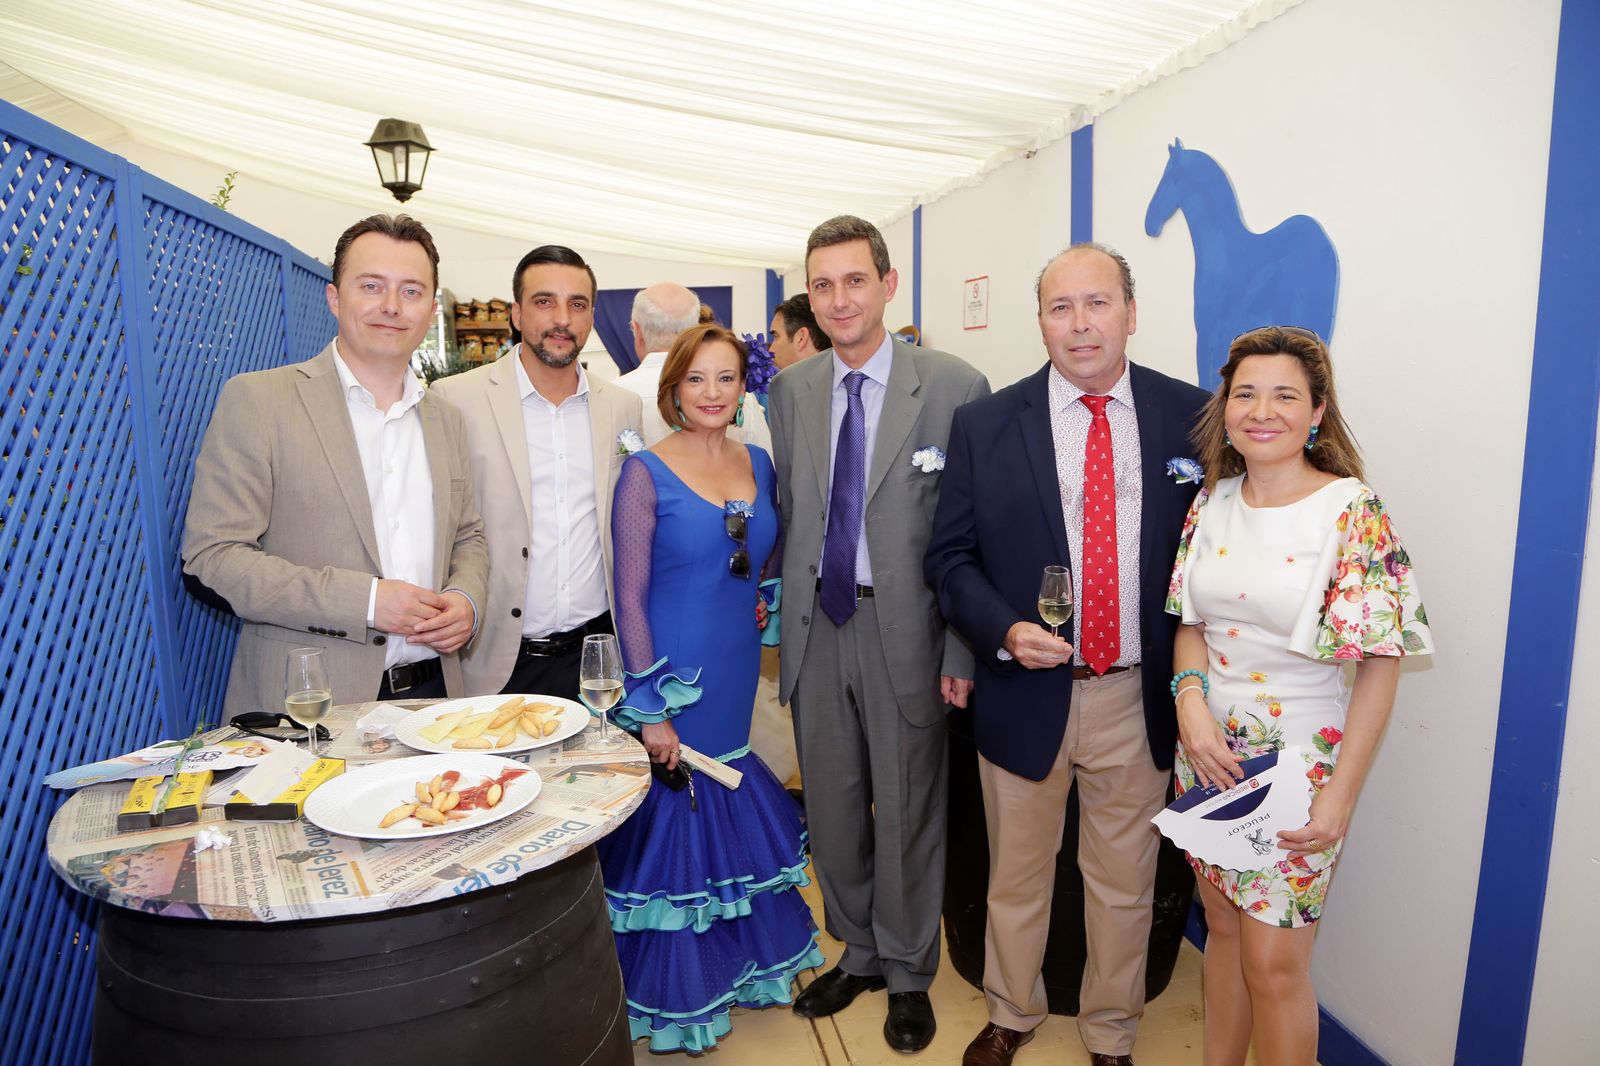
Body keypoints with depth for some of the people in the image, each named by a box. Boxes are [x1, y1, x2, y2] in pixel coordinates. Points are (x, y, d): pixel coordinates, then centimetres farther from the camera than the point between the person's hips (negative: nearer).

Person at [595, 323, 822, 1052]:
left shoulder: (758, 462, 4)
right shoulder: (646, 472, -12)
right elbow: (629, 596, -14)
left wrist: (752, 598, 4)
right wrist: (651, 709, -16)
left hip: (738, 673, 5)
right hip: (676, 675, -5)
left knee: (734, 817, 17)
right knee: (674, 827, 8)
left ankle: (740, 954, 41)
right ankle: (676, 994, 31)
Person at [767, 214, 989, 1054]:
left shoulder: (954, 388, -9)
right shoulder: (789, 391, 5)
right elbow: (786, 512, 8)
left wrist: (962, 652, -11)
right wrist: (783, 619, 3)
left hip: (905, 629, -4)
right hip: (816, 624, 4)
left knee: (906, 810, 12)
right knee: (831, 806, 17)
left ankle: (907, 974, 38)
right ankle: (857, 954, 43)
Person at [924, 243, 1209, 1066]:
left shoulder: (1190, 415, -3)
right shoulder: (985, 424, -4)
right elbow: (950, 555, -1)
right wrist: (1003, 631, -18)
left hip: (1137, 696, 1)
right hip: (1025, 691, 0)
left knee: (1124, 883, 19)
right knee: (1016, 875, 19)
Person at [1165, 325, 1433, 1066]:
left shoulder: (1353, 512, -13)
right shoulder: (1212, 503, 1)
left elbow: (1379, 662, -12)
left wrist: (1341, 793, -15)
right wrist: (1191, 701, -11)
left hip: (1299, 761, -4)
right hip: (1208, 754, 5)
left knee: (1273, 962, 5)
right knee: (1223, 929, 19)